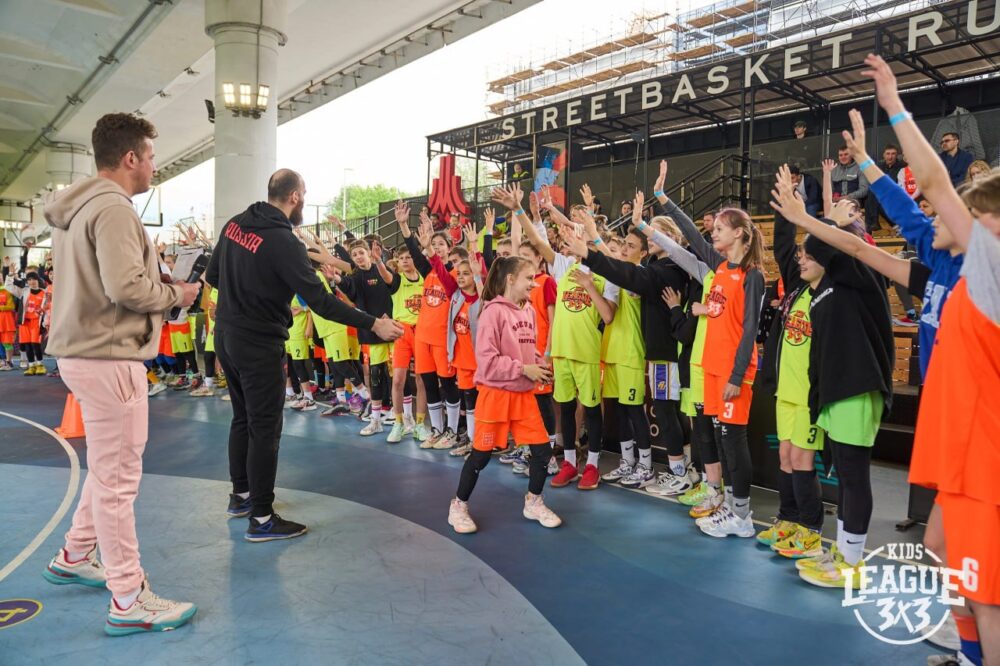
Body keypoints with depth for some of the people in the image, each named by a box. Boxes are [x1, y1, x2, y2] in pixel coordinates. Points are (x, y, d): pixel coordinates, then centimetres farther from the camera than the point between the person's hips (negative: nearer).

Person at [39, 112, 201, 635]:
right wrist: (177, 294, -8)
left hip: (86, 352, 10)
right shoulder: (113, 209, -16)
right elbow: (126, 287, -25)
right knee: (118, 477, -4)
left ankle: (74, 558, 38)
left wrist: (161, 286, 11)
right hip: (108, 357, -10)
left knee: (107, 467, 23)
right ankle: (128, 600, 6)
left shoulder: (77, 209, 16)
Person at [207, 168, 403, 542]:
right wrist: (374, 324, -22)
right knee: (265, 429, 1)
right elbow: (319, 301, -25)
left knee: (243, 418, 21)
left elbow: (213, 276, 13)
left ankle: (241, 495, 36)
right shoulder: (282, 240, -21)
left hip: (226, 336, 9)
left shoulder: (235, 224, 3)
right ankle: (261, 519, 10)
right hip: (259, 345, -9)